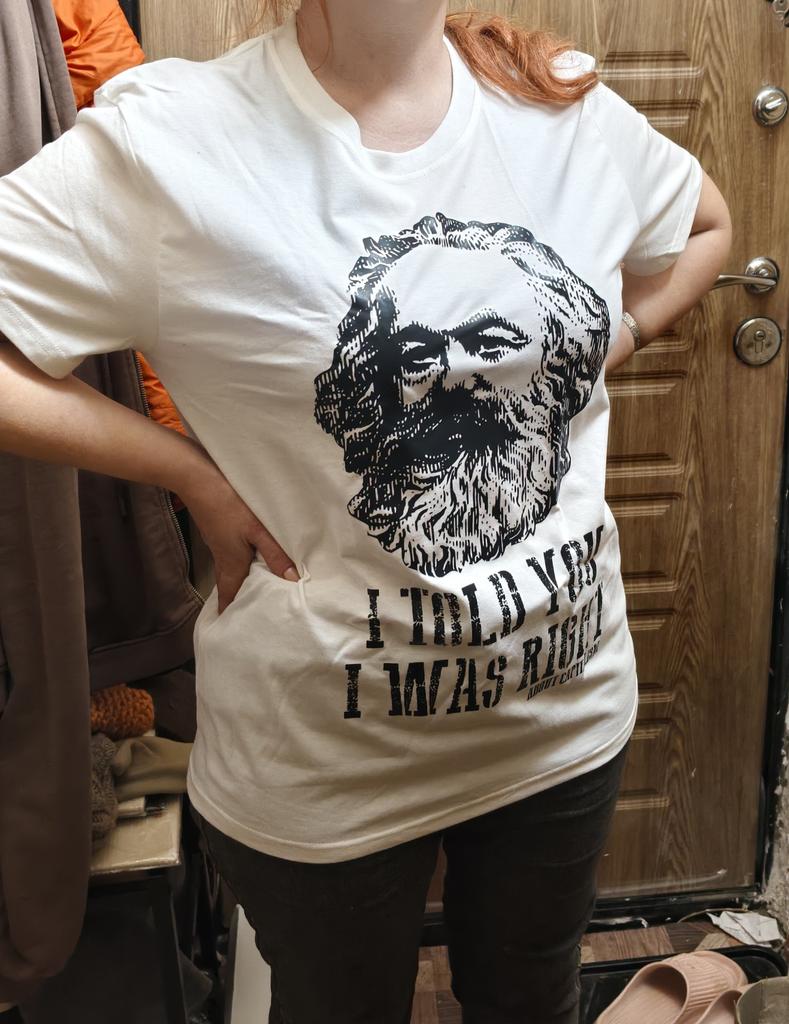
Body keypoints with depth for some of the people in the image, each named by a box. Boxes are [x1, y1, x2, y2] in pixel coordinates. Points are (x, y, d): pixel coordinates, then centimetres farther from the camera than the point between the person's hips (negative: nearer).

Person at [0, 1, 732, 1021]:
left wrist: (594, 355, 0)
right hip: (325, 761, -3)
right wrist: (195, 474, -19)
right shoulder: (163, 139, -19)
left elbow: (707, 225, 15)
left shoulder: (570, 111, -5)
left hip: (569, 705, 4)